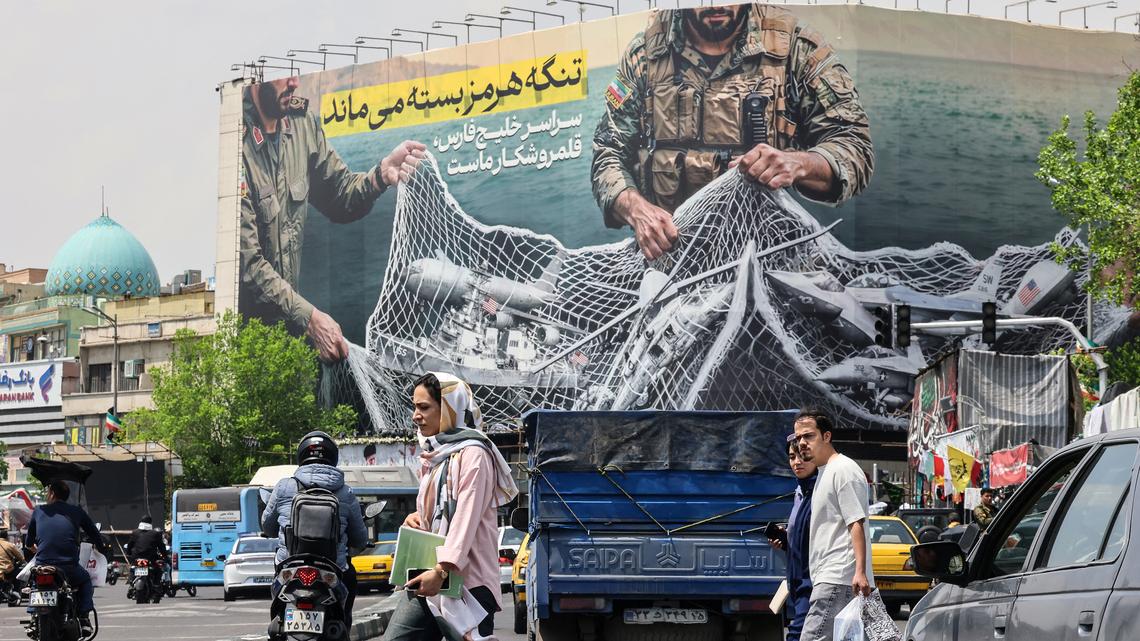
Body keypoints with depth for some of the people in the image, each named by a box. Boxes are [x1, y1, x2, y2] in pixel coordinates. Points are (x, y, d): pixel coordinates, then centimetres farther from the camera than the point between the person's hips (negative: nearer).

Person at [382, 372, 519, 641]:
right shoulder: (434, 455, 19)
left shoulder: (472, 454, -9)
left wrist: (442, 570, -28)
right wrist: (416, 518, 6)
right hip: (425, 581, 9)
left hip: (466, 584, -9)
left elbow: (467, 518, -19)